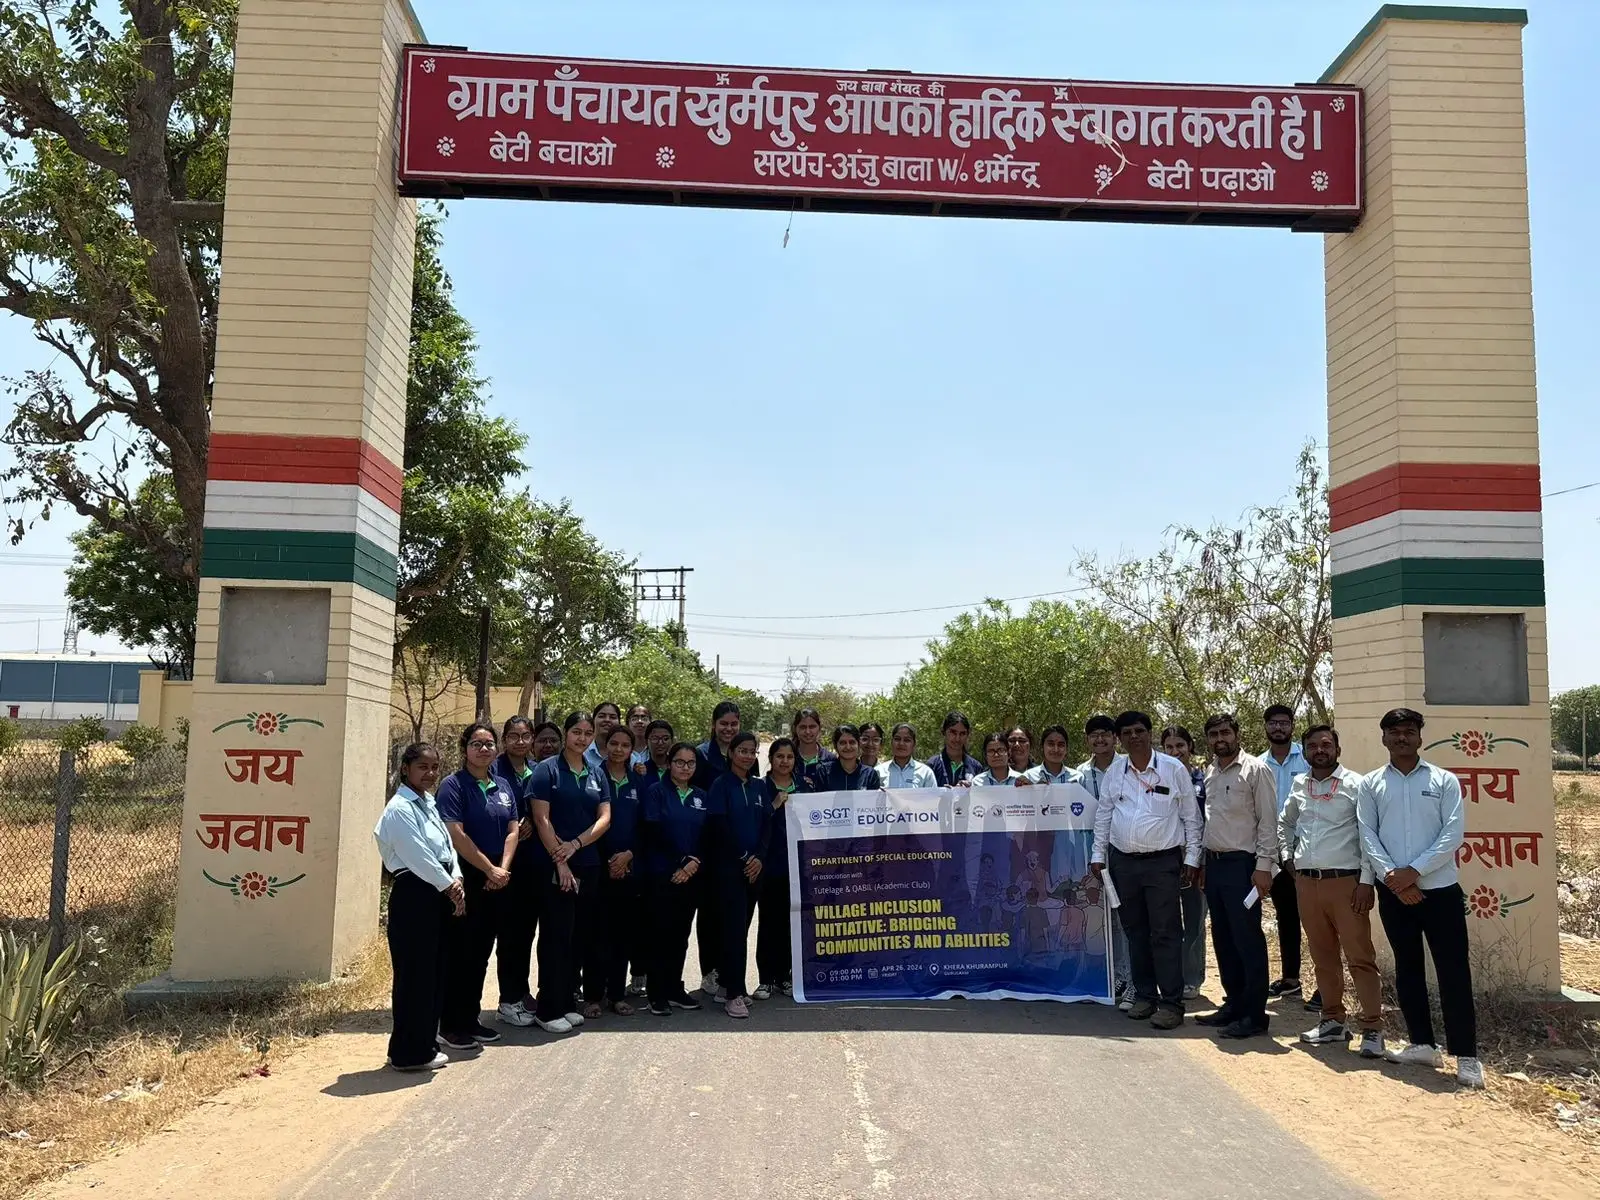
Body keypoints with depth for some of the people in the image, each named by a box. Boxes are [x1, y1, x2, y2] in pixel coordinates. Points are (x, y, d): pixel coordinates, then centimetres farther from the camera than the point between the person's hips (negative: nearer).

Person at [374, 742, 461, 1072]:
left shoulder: (429, 804, 15)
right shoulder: (399, 809, -12)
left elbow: (447, 846, 13)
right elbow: (419, 855, -17)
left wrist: (456, 880, -3)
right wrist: (449, 886, -12)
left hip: (438, 896, 9)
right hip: (413, 896, -9)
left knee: (435, 973, 13)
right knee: (414, 975, -2)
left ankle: (423, 1045, 23)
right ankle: (409, 1053, 7)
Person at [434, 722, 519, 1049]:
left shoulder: (503, 787, 11)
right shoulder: (454, 786, -8)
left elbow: (512, 830, 8)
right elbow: (456, 835, -16)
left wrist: (503, 869, -7)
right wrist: (490, 869, -15)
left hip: (496, 883, 6)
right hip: (465, 880, -6)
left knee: (481, 952, 12)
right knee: (460, 952, -1)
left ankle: (470, 1019, 23)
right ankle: (450, 1025, 9)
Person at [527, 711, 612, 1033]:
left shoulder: (596, 774, 11)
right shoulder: (547, 770, -4)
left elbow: (605, 818, 3)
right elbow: (542, 819, -10)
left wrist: (576, 844, -12)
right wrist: (560, 861, -15)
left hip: (588, 864, 5)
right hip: (555, 866, -5)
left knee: (578, 936, 10)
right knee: (555, 936, -2)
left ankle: (566, 1003, 21)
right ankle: (548, 1009, 6)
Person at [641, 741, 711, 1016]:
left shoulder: (701, 797, 11)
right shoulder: (656, 792, -2)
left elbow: (708, 836, 7)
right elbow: (652, 833, -10)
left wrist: (695, 862, -10)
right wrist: (682, 860, -12)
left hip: (692, 876, 4)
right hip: (662, 876, -4)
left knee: (681, 933, 9)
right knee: (661, 932, -1)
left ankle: (675, 989, 19)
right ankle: (658, 995, 7)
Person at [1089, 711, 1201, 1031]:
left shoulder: (1173, 769, -2)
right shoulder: (1114, 771, 7)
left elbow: (1191, 816, 2)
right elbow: (1103, 814, 13)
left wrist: (1191, 858, -1)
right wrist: (1098, 854, 10)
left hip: (1162, 861, -4)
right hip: (1123, 861, 4)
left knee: (1165, 932, -6)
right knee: (1135, 931, 11)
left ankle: (1172, 1002, 0)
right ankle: (1145, 995, 22)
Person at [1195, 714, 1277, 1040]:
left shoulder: (1255, 769, -7)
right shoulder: (1209, 774, 13)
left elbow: (1268, 821, -10)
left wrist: (1264, 866, -15)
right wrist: (1201, 861, 13)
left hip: (1241, 864, -7)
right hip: (1214, 863, 7)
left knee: (1248, 940, -3)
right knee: (1222, 939, 13)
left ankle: (1254, 1014, 4)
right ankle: (1234, 1003, 24)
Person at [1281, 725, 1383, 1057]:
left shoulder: (1355, 785, -5)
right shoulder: (1298, 785, 11)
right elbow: (1285, 823, 28)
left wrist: (1366, 880, -13)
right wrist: (1288, 855, 16)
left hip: (1345, 880, -5)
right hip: (1306, 881, 5)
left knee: (1360, 957, -4)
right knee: (1322, 955, 13)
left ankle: (1372, 1028, 2)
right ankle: (1333, 1021, 23)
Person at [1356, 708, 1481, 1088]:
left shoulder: (1445, 781, 2)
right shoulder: (1371, 785, 7)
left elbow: (1453, 834, -6)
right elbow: (1367, 835, 2)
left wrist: (1414, 871, -13)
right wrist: (1391, 875, -13)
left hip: (1439, 889, -2)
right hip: (1393, 891, 3)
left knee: (1453, 972, -2)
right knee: (1407, 968, 11)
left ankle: (1466, 1055, 4)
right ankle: (1422, 1044, 22)